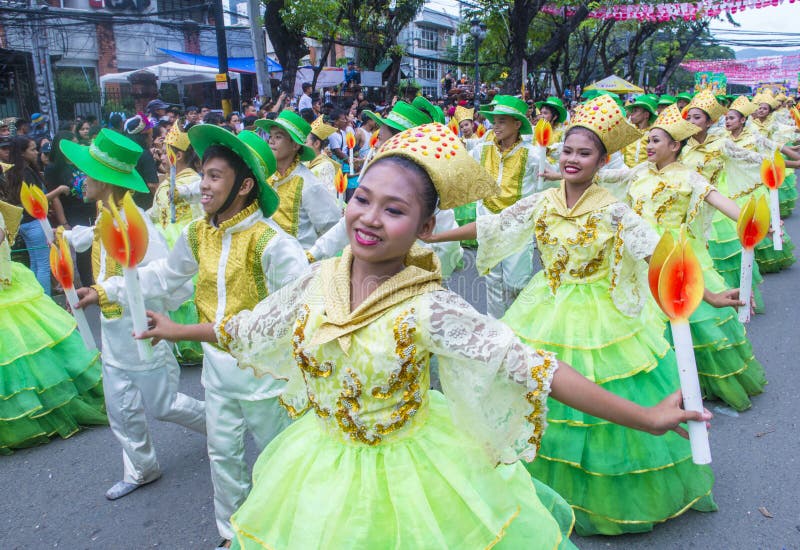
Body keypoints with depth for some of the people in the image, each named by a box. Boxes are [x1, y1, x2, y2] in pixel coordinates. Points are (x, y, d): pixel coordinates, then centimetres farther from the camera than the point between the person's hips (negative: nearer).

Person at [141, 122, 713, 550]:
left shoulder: (431, 307, -24)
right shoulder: (319, 280, -10)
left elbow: (531, 367, -26)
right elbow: (248, 328, 8)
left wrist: (645, 417, -28)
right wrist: (178, 329, 22)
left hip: (403, 469, -4)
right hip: (323, 467, 4)